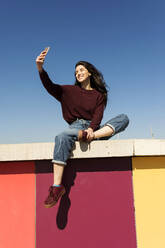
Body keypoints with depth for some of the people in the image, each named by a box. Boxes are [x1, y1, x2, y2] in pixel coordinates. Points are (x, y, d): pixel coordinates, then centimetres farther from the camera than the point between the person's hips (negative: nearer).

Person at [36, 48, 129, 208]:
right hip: (76, 126, -1)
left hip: (94, 128, 1)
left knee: (124, 118, -18)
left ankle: (90, 137, -37)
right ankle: (57, 186, -36)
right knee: (62, 138, -36)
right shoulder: (70, 91, 17)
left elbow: (98, 115, 0)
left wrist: (91, 129, -22)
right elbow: (50, 87, 1)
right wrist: (40, 68, -17)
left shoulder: (100, 94, 16)